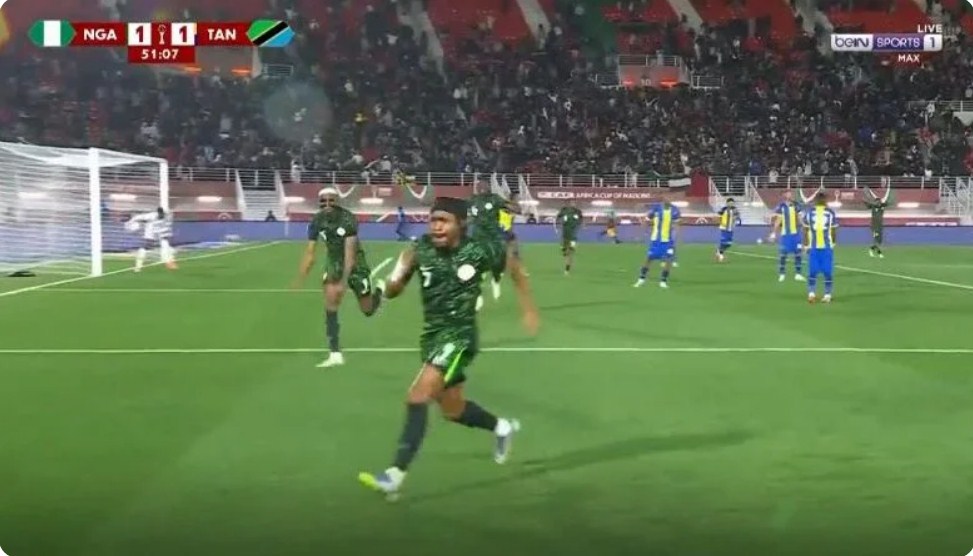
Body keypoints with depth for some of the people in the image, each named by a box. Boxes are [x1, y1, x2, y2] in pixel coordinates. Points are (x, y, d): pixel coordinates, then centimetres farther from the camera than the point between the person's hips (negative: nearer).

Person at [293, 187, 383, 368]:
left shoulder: (348, 219, -26)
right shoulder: (317, 222, -13)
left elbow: (350, 252, -31)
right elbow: (309, 254, -8)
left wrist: (344, 281, -39)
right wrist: (299, 282, -14)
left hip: (355, 263, -3)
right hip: (334, 263, 3)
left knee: (368, 311, 7)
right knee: (330, 302, -17)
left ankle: (378, 290, 43)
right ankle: (335, 354, -12)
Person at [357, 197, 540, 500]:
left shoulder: (478, 252, -15)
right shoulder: (421, 249, -9)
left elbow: (513, 265, 5)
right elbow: (391, 292, -5)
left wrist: (529, 308, 8)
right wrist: (400, 272, -27)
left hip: (459, 336, -6)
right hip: (432, 336, 6)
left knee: (417, 397, -22)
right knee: (453, 410, 21)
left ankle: (395, 476, -23)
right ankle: (502, 427, 50)